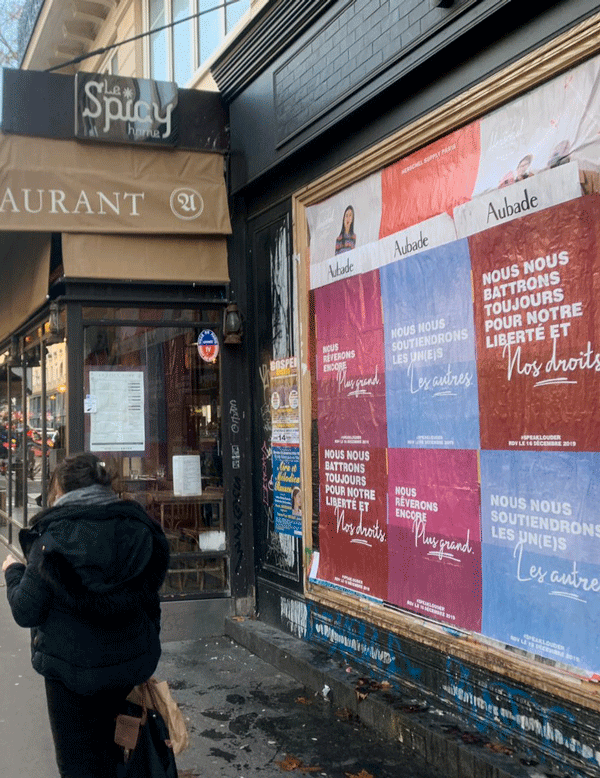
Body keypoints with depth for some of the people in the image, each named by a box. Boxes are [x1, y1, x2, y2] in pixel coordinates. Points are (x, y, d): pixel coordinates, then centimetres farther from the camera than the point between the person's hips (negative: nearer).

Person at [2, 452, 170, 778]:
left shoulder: (54, 535, -17)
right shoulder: (139, 527, -2)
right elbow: (150, 595, 7)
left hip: (73, 668, -5)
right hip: (131, 663, 5)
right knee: (107, 750, 25)